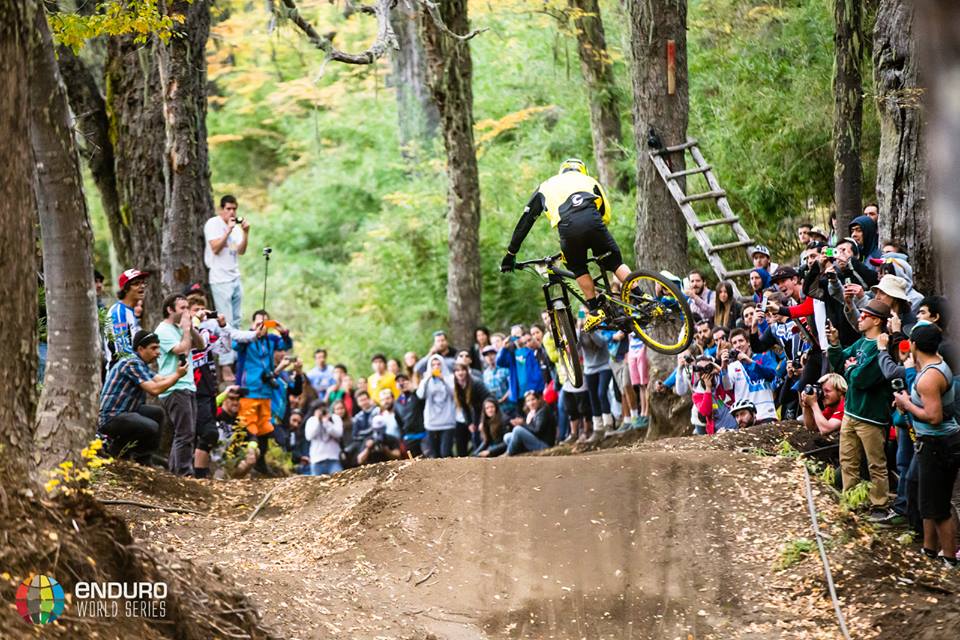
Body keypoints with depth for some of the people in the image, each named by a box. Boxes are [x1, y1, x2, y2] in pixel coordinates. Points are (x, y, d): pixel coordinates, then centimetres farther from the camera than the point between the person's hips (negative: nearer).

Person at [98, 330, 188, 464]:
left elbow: (160, 380, 13)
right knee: (151, 427, -26)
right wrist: (177, 375, -13)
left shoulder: (141, 364, 16)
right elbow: (154, 389, -22)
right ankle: (114, 449, -5)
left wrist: (178, 372, -2)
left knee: (157, 413, 14)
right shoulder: (132, 364, -17)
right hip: (110, 417, -11)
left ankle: (142, 459, 15)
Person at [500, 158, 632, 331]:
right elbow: (606, 213, 29)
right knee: (615, 262, 16)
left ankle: (594, 311, 14)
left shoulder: (546, 186, 36)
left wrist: (511, 254, 40)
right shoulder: (589, 180, 35)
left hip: (567, 227, 0)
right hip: (593, 222, 0)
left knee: (578, 268, 23)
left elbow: (525, 221, 36)